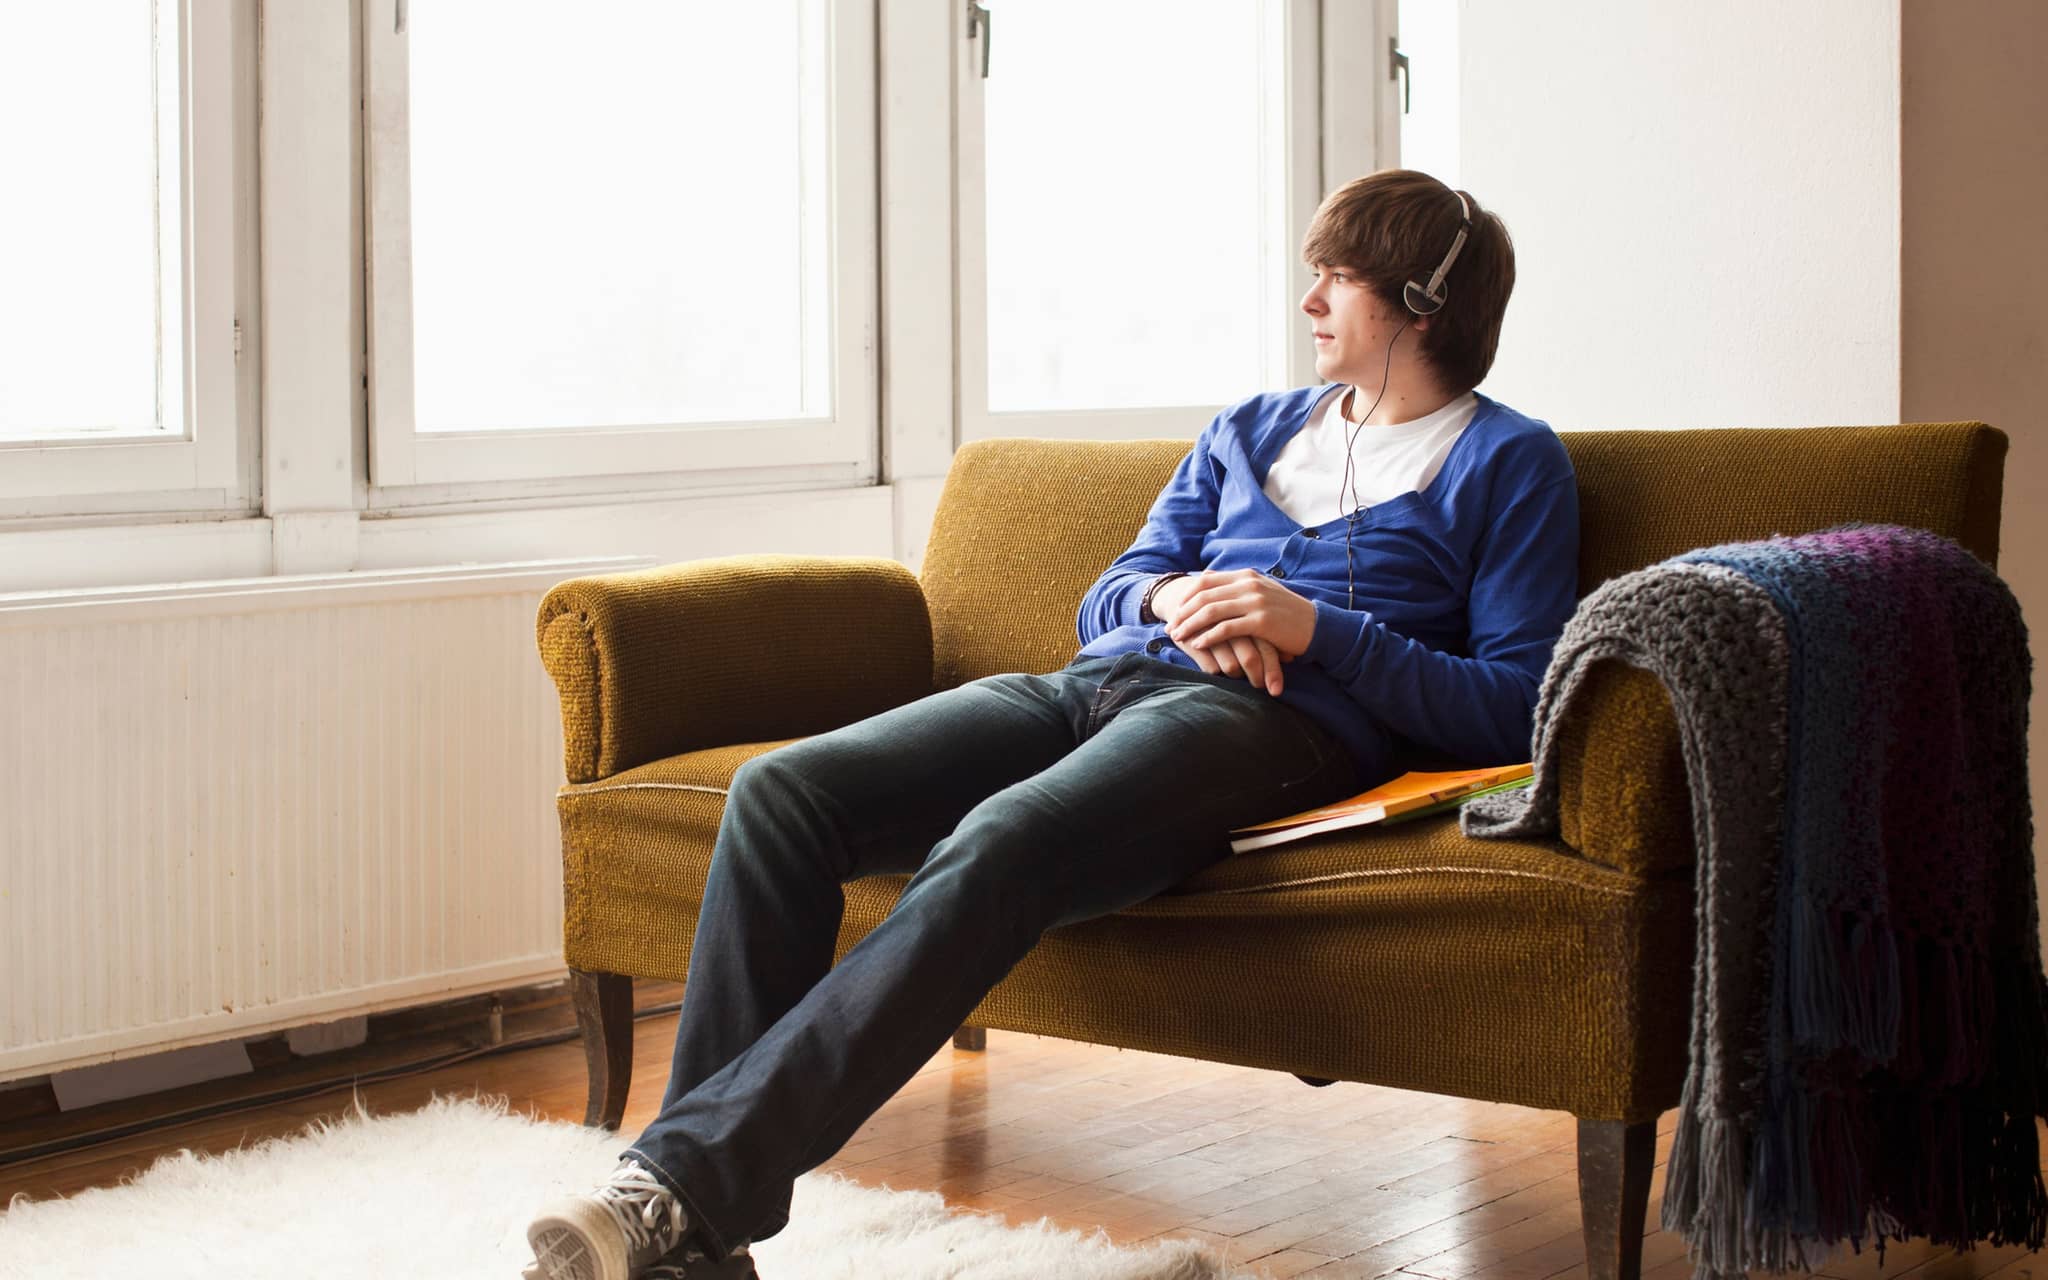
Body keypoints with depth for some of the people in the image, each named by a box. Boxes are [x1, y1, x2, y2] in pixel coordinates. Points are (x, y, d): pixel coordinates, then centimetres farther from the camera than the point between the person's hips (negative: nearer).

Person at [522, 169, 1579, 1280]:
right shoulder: (1249, 429, 32)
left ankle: (685, 1180, -43)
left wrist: (1319, 627, -9)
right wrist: (1171, 596, 3)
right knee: (780, 792, -20)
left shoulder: (1508, 463, 13)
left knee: (997, 846, -38)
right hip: (1100, 684, 6)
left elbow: (1512, 710, 2)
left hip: (1267, 721, -6)